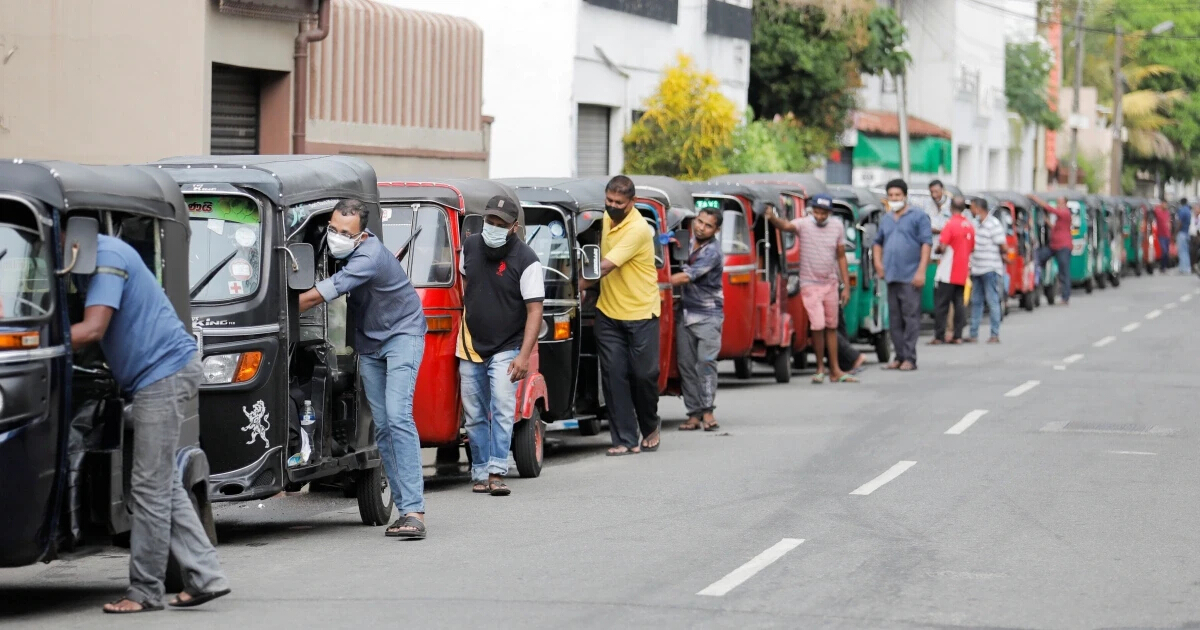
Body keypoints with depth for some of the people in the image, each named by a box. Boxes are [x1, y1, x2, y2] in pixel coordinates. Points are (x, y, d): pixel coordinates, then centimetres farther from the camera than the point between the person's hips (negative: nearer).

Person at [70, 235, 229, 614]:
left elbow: (91, 330, -25)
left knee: (150, 486, -7)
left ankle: (145, 592, -2)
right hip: (164, 373, 11)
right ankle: (205, 577, 13)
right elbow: (95, 329, 16)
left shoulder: (106, 256, -16)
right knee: (162, 484, 12)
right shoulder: (99, 255, 15)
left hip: (164, 373, -11)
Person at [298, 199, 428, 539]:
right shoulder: (338, 249, -4)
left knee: (398, 417, -21)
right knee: (382, 427, 1)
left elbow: (317, 297, -27)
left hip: (402, 334, -8)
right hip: (369, 343, 8)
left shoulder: (368, 258, -28)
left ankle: (413, 510, -27)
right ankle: (406, 507, 3)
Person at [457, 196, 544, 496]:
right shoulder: (471, 246, 1)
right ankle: (480, 473, 15)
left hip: (506, 349, -5)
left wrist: (524, 355, -23)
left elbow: (534, 310, -17)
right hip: (470, 347, 5)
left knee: (503, 409, -17)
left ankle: (496, 472, -21)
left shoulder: (525, 260, -15)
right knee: (474, 416, 7)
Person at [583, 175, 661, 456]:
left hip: (641, 313, -6)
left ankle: (650, 427, 25)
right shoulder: (605, 220, 6)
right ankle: (625, 440, -1)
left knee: (644, 374, 0)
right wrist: (590, 286, 6)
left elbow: (606, 266, -22)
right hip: (608, 313, 6)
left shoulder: (638, 229, -17)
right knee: (614, 375, -2)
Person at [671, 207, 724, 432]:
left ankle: (707, 411, -16)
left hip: (708, 314, -7)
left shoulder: (712, 253, -14)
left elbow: (686, 277, -19)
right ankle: (694, 413, 3)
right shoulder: (688, 243, 9)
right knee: (686, 363, 2)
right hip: (685, 314, 7)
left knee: (706, 361, -17)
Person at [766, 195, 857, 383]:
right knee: (818, 326, -12)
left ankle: (835, 370, 17)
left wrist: (846, 286, 5)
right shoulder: (804, 224, -10)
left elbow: (841, 257, 7)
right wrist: (772, 218, -55)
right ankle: (820, 369, 4)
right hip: (810, 285, -4)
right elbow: (786, 225, -32)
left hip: (831, 284, 4)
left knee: (832, 327, 11)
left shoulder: (837, 226, 2)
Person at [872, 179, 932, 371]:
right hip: (891, 276, 6)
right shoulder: (885, 220, 19)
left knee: (911, 317, -8)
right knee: (895, 319, 7)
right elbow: (878, 242, 30)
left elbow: (926, 243, -6)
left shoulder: (918, 217, 1)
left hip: (910, 276, -6)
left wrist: (921, 270, -14)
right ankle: (899, 357, 12)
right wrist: (878, 262, 13)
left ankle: (909, 358, -8)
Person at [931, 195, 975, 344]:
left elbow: (942, 247, -19)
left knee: (941, 304, -2)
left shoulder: (951, 224, -14)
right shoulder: (970, 226, 8)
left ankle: (939, 336, -5)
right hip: (963, 273, 6)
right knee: (959, 303, 9)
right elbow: (972, 248, 15)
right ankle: (957, 336, 6)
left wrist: (937, 250, 2)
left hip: (948, 274, -6)